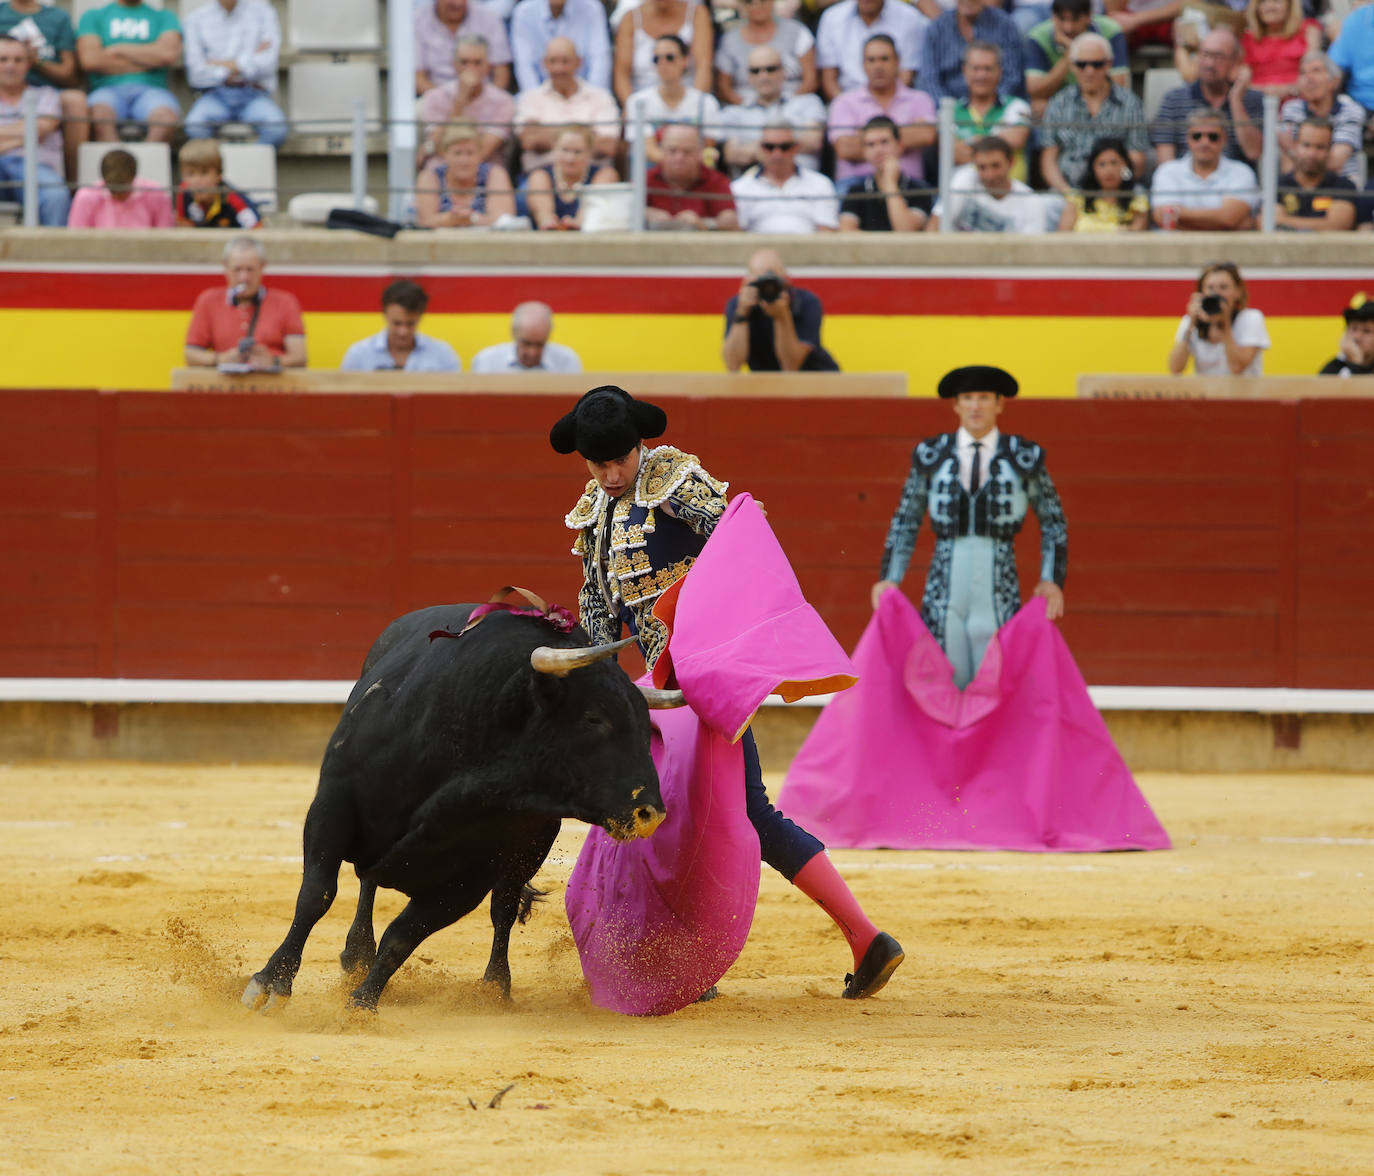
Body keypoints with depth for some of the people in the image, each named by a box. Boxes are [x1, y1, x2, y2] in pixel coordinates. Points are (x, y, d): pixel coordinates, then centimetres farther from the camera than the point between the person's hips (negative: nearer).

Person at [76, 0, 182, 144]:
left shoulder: (164, 17, 19)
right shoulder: (92, 16, 18)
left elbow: (169, 54, -1)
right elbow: (89, 60, 1)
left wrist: (119, 50, 4)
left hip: (151, 89, 0)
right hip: (108, 90, 0)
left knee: (166, 116, -37)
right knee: (100, 111, -38)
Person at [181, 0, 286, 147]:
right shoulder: (196, 19, 7)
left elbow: (267, 64, -4)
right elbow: (196, 75, -2)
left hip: (255, 95, 0)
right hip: (214, 96, 0)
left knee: (277, 129, -34)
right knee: (195, 127, -34)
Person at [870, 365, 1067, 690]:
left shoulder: (1024, 458, 3)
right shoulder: (932, 456, 6)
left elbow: (1053, 520, 12)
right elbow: (906, 520, 14)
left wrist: (1052, 581, 3)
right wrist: (889, 579, 6)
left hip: (999, 598, -1)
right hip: (943, 596, 1)